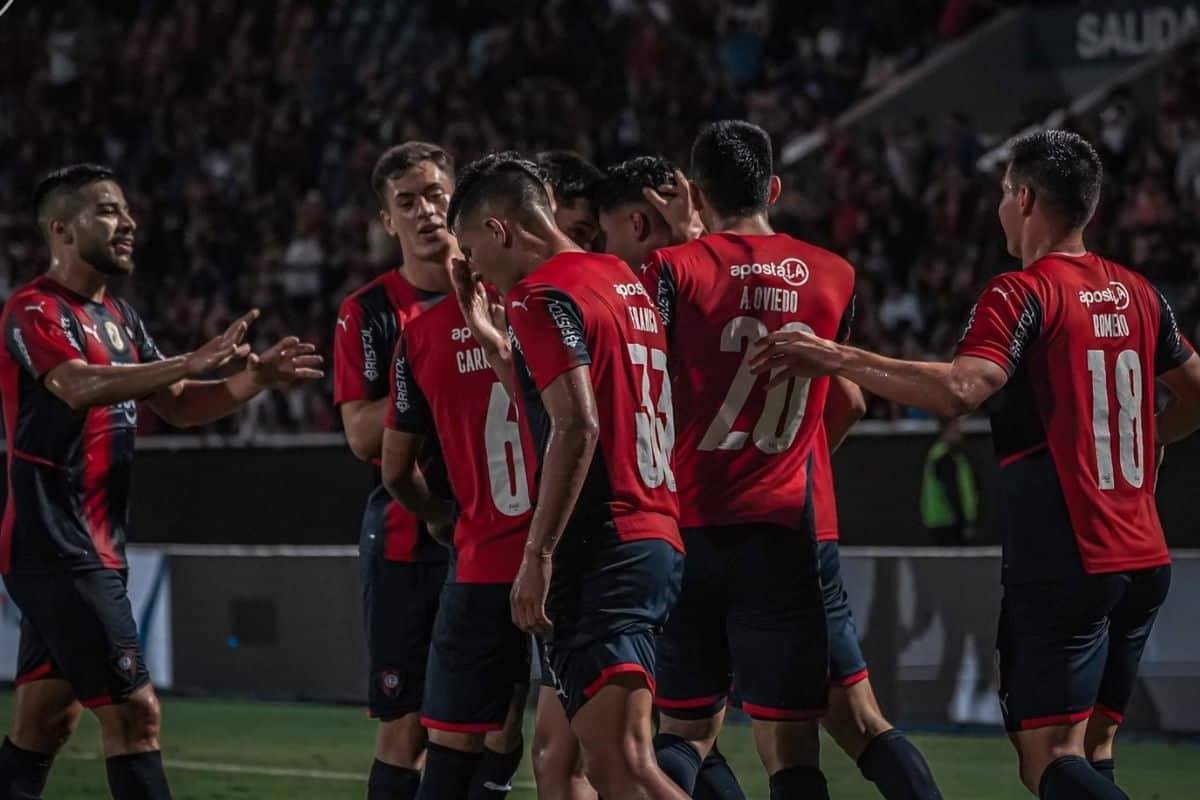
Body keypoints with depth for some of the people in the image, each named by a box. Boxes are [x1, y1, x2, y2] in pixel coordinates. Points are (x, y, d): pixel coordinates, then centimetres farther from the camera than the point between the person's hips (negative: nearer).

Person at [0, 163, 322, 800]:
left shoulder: (118, 317, 17)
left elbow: (178, 407, 18)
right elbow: (81, 387, -30)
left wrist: (256, 378, 1)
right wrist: (192, 362, -39)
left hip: (97, 549, 9)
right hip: (57, 549, -9)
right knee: (135, 712, -14)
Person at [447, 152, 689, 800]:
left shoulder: (544, 294, -9)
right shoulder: (627, 283, 19)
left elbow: (576, 426, -19)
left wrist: (539, 555, -19)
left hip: (601, 552, -10)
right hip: (656, 535, 10)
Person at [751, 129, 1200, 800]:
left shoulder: (1024, 293, -10)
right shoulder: (1137, 293, 12)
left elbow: (958, 391, -26)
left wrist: (836, 358, -23)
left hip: (1062, 565, -7)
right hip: (1145, 561, 7)